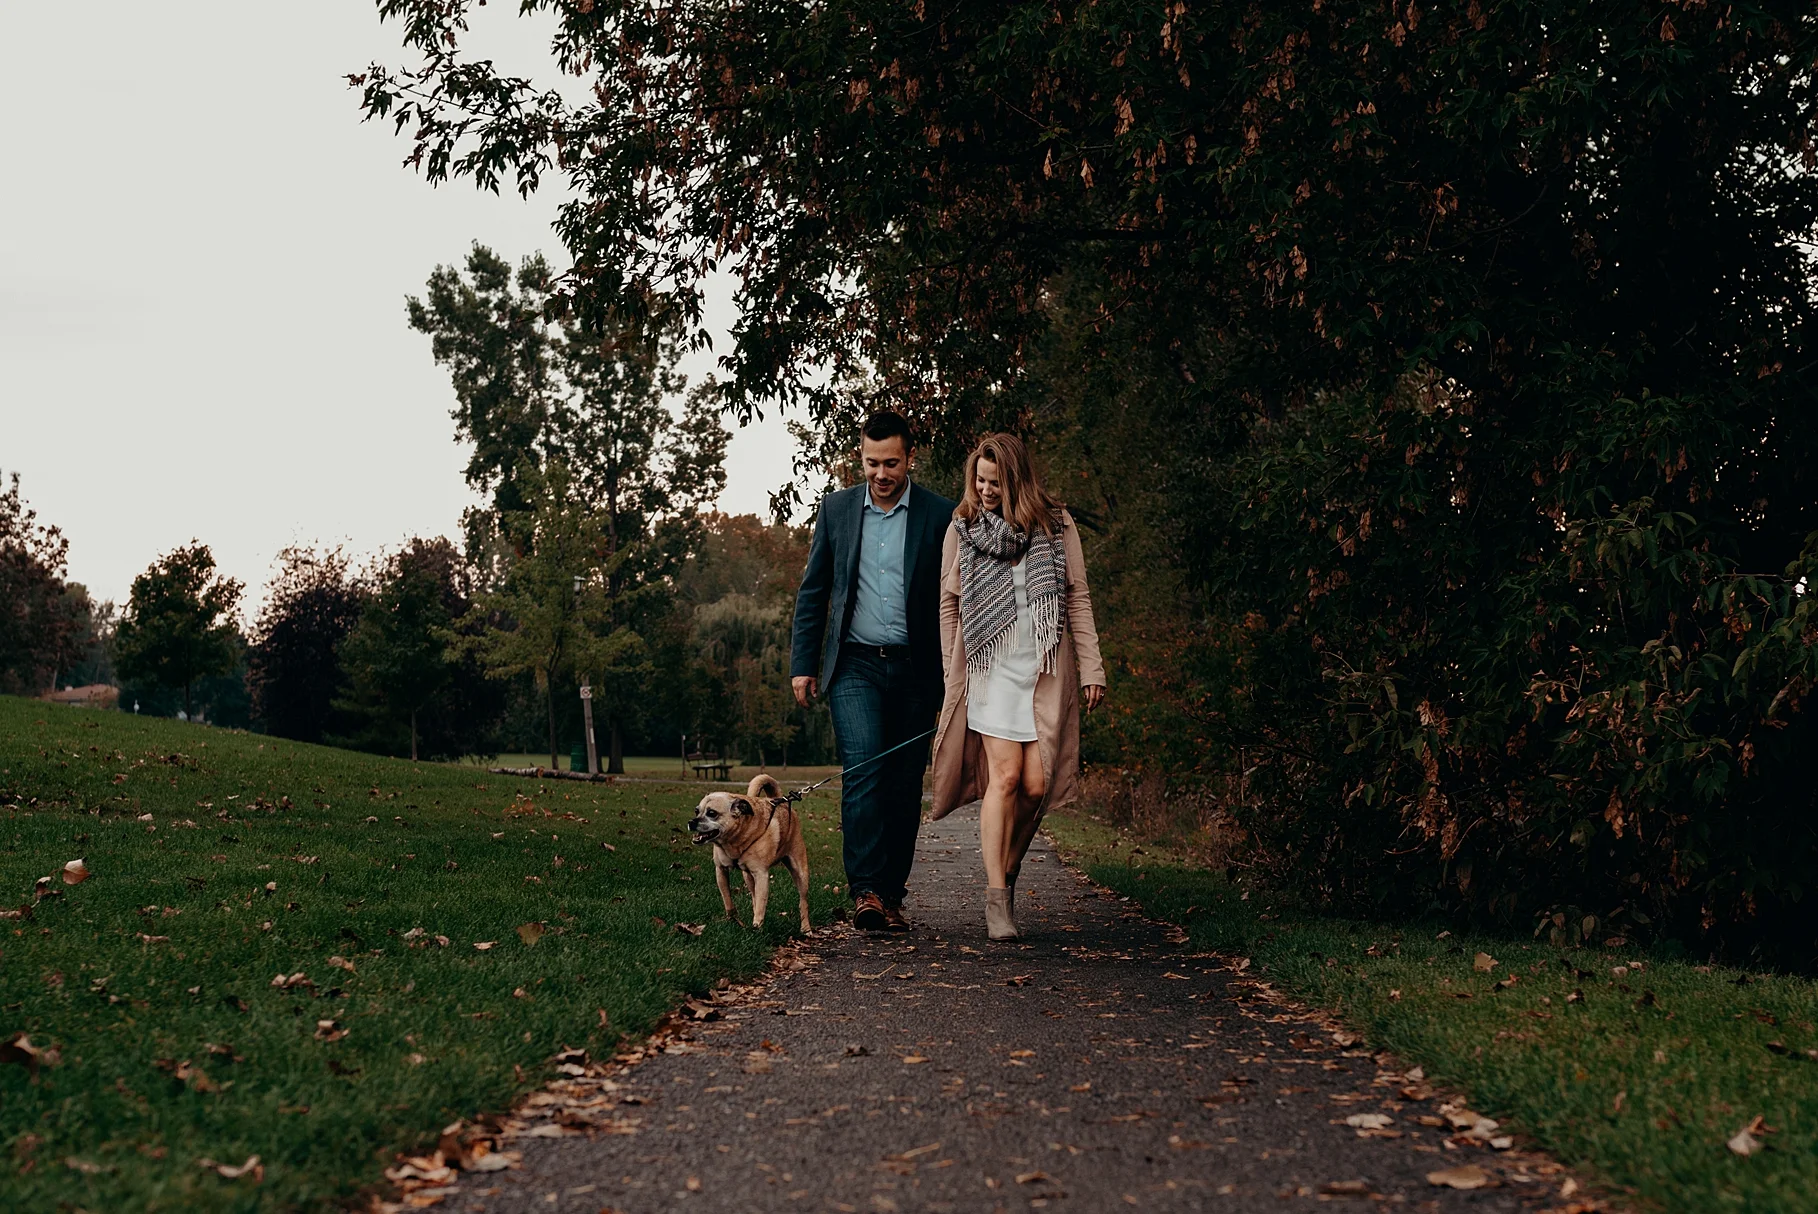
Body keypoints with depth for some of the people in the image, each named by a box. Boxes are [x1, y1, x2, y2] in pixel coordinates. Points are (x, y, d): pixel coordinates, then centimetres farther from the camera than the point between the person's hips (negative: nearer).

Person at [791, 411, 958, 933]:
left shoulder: (940, 515, 1)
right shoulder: (836, 509, 7)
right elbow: (813, 592, 11)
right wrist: (803, 665, 6)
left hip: (916, 669, 0)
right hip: (856, 664, 0)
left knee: (905, 785, 4)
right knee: (863, 771, -17)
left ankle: (891, 895, 14)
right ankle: (866, 890, -20)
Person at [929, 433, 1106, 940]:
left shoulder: (1056, 524, 6)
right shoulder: (963, 527, 6)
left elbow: (1078, 599, 8)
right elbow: (948, 604, 11)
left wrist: (1091, 668, 3)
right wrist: (953, 676, 9)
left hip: (1047, 670, 1)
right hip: (993, 666, -1)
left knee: (1036, 784, -5)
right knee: (1005, 776, -13)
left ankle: (1008, 872, 19)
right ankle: (997, 900, -9)